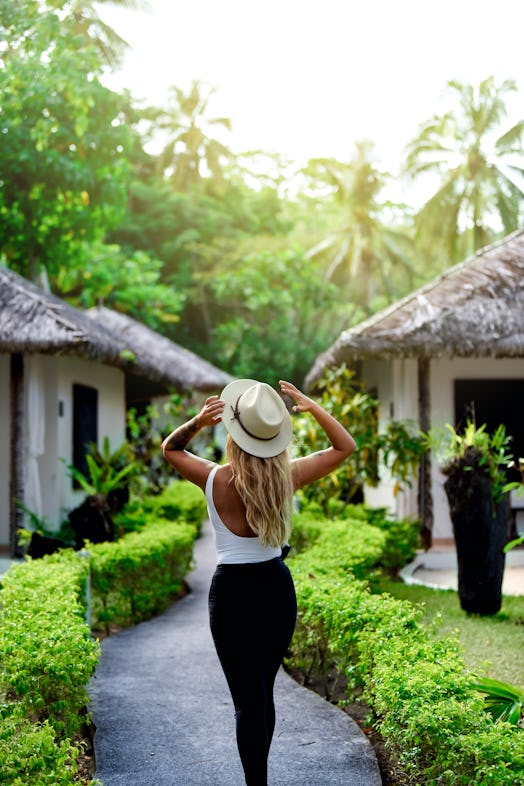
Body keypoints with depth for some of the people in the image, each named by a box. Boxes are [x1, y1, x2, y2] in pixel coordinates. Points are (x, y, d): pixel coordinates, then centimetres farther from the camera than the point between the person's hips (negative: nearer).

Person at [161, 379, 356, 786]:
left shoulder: (216, 479, -15)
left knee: (248, 701, -1)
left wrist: (196, 422, -15)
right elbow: (345, 446, 6)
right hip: (277, 589, 3)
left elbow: (170, 448, 4)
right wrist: (314, 408, -5)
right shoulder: (287, 476, -9)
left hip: (232, 592, -3)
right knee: (263, 693, 18)